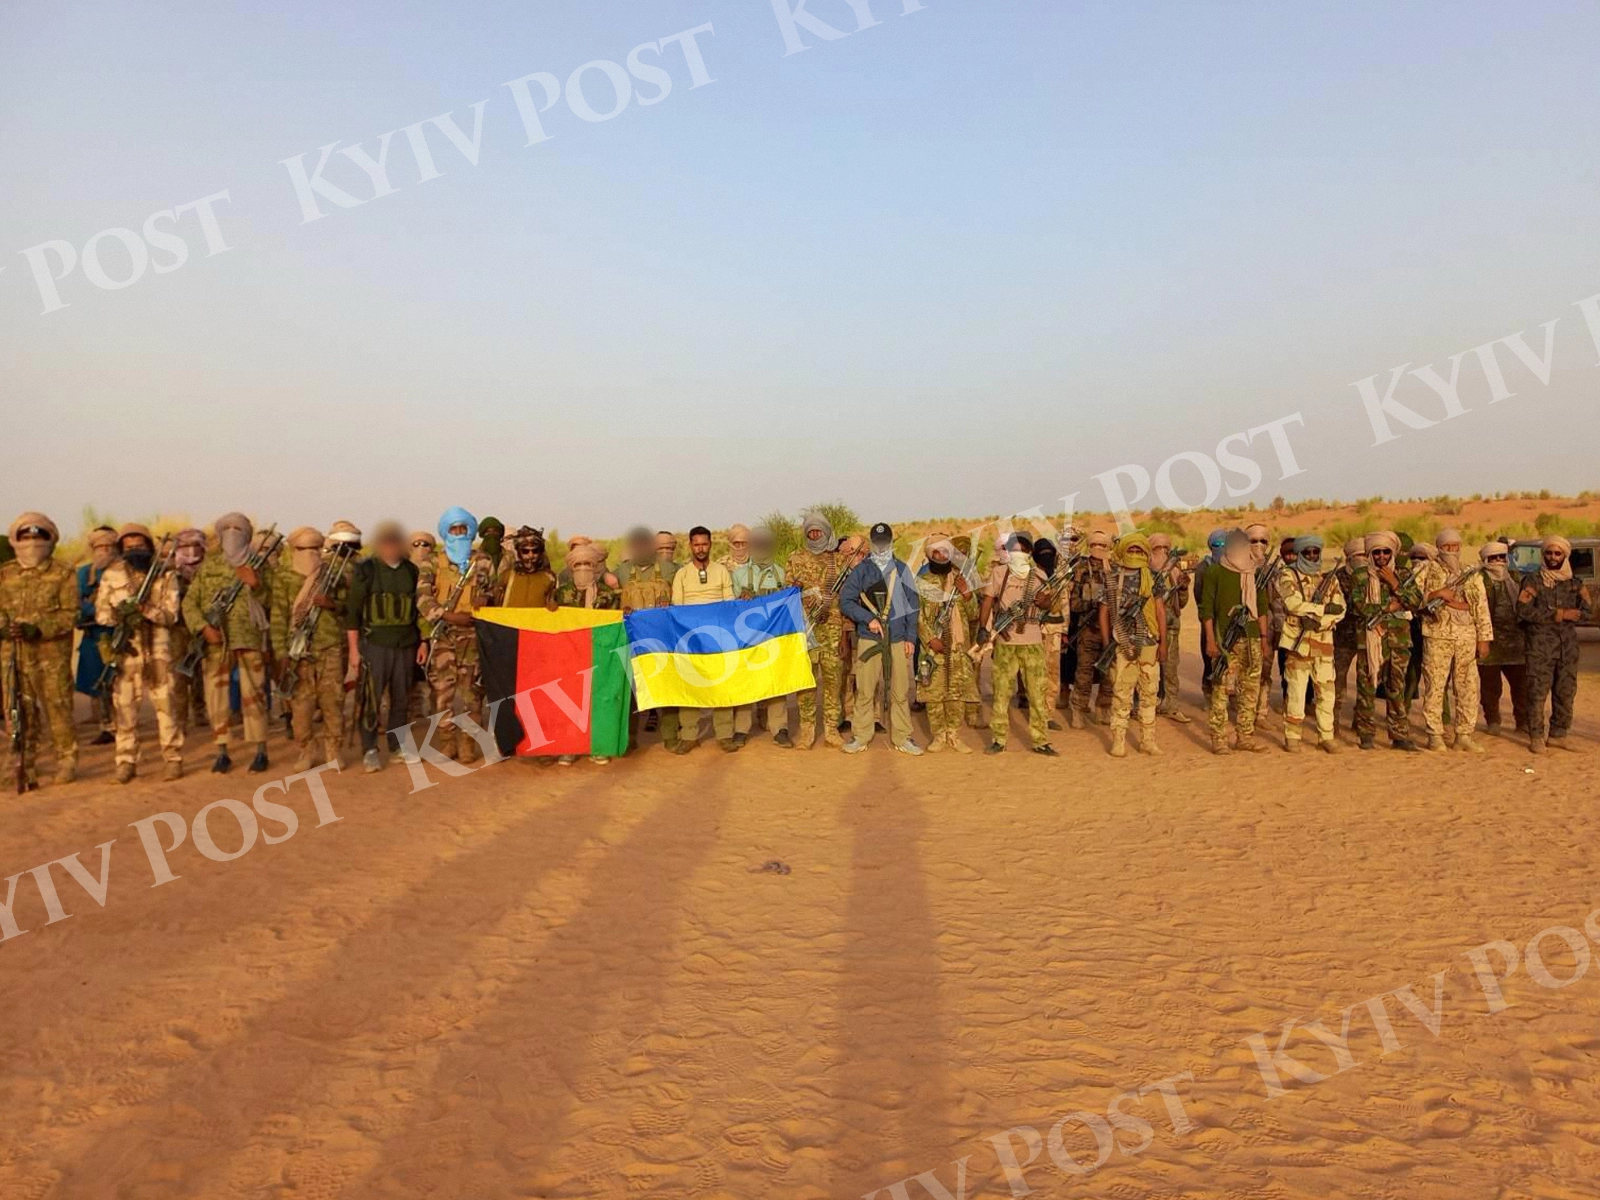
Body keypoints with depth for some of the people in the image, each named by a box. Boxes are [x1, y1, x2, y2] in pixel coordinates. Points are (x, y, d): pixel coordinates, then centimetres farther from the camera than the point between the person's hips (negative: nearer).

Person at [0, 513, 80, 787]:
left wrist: (36, 628, -19)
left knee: (57, 709, 0)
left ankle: (66, 763, 13)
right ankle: (24, 769, 13)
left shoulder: (63, 575, 2)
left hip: (52, 654, -3)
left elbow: (69, 615, -5)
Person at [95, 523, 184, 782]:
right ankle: (126, 761, 12)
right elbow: (101, 612, 5)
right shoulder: (112, 575, 7)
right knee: (123, 706, 3)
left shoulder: (166, 575, 2)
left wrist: (143, 609, -20)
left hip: (157, 649, -1)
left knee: (165, 704, -3)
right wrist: (116, 626, -15)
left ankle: (173, 759, 3)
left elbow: (171, 615, -3)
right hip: (124, 649, 2)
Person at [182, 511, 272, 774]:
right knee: (215, 696, 3)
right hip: (216, 642, 2)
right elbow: (189, 602, 6)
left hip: (250, 639, -1)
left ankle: (261, 752, 9)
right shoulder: (207, 566, 9)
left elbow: (270, 602, 4)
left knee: (253, 695, 1)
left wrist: (255, 584, -13)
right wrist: (203, 626, -10)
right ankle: (222, 753, 14)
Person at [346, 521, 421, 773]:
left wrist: (423, 642, 11)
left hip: (405, 645, 4)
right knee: (371, 699, -3)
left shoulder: (412, 571, 9)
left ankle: (398, 746, 20)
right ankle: (369, 751, 5)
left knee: (402, 699, 9)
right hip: (374, 644, -4)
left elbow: (420, 608, 15)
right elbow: (352, 611, -3)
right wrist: (353, 648, -7)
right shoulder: (365, 570, -2)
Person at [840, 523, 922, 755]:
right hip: (868, 639, -1)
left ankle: (902, 738, 11)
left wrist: (910, 637, 4)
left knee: (900, 691, 2)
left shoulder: (902, 570, 10)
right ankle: (861, 736, 9)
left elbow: (913, 605, 10)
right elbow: (845, 601, 1)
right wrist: (868, 619, -10)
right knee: (864, 690, -1)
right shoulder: (860, 570, 6)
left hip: (898, 640, 1)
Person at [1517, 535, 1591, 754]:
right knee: (1538, 691, -6)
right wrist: (1556, 615, -13)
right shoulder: (1533, 580, -1)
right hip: (1540, 643, -5)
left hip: (1568, 643, 5)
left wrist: (1563, 614, -13)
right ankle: (1536, 737, -1)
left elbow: (1586, 609, 5)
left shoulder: (1574, 583, 13)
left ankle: (1558, 734, 19)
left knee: (1566, 691, 8)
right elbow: (1523, 610, -11)